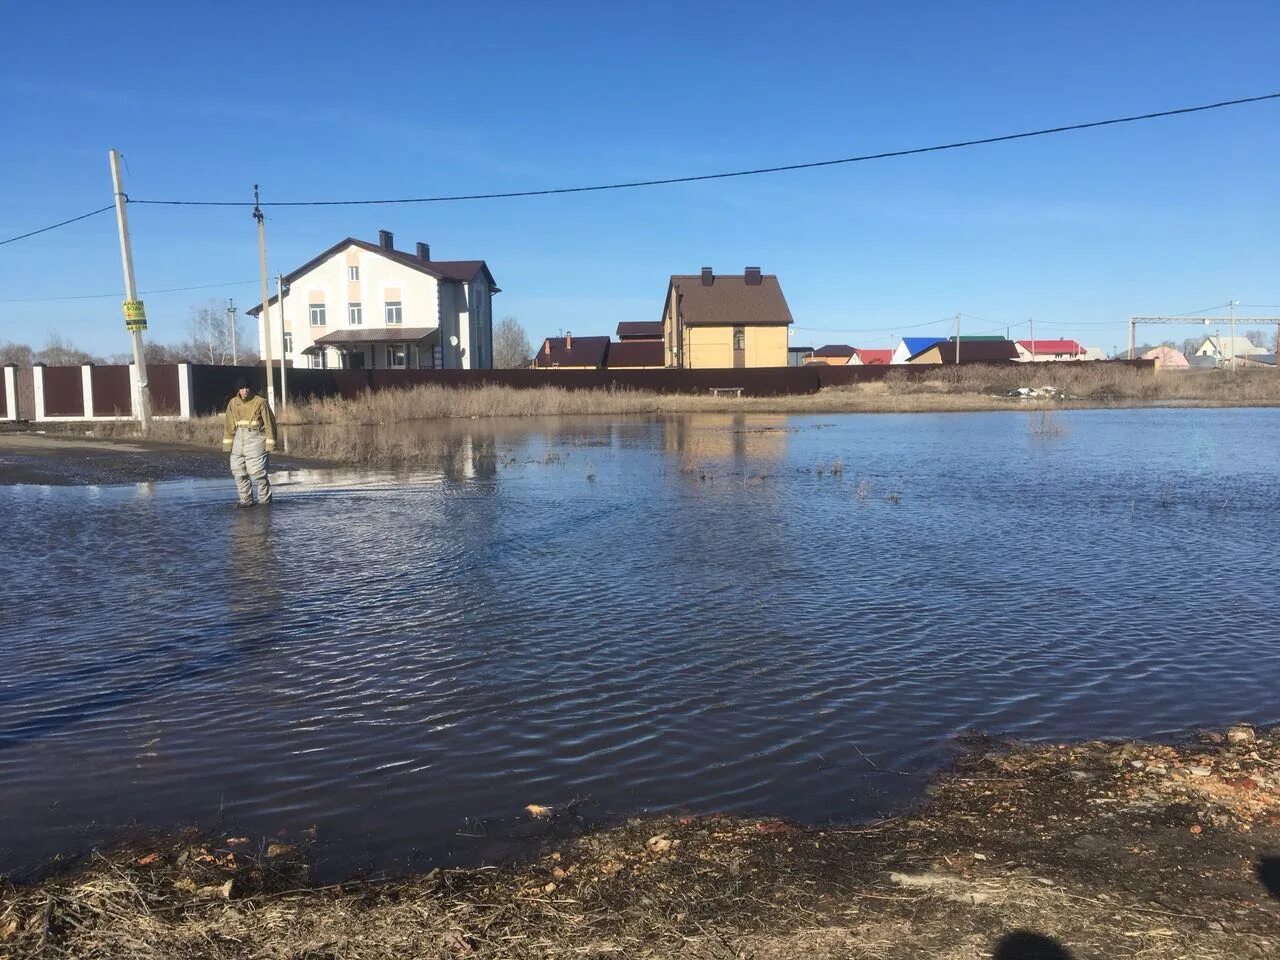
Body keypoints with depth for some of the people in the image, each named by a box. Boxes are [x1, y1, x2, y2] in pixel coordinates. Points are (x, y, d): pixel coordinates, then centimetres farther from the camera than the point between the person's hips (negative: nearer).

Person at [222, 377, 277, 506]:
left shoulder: (260, 402, -6)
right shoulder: (233, 403, 8)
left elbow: (269, 423, -4)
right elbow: (229, 426, 13)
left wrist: (270, 443, -6)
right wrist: (227, 444, 10)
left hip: (255, 440, -6)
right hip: (238, 441, 6)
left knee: (257, 472, -8)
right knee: (238, 472, 7)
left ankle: (264, 499, 6)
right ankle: (246, 500, 17)